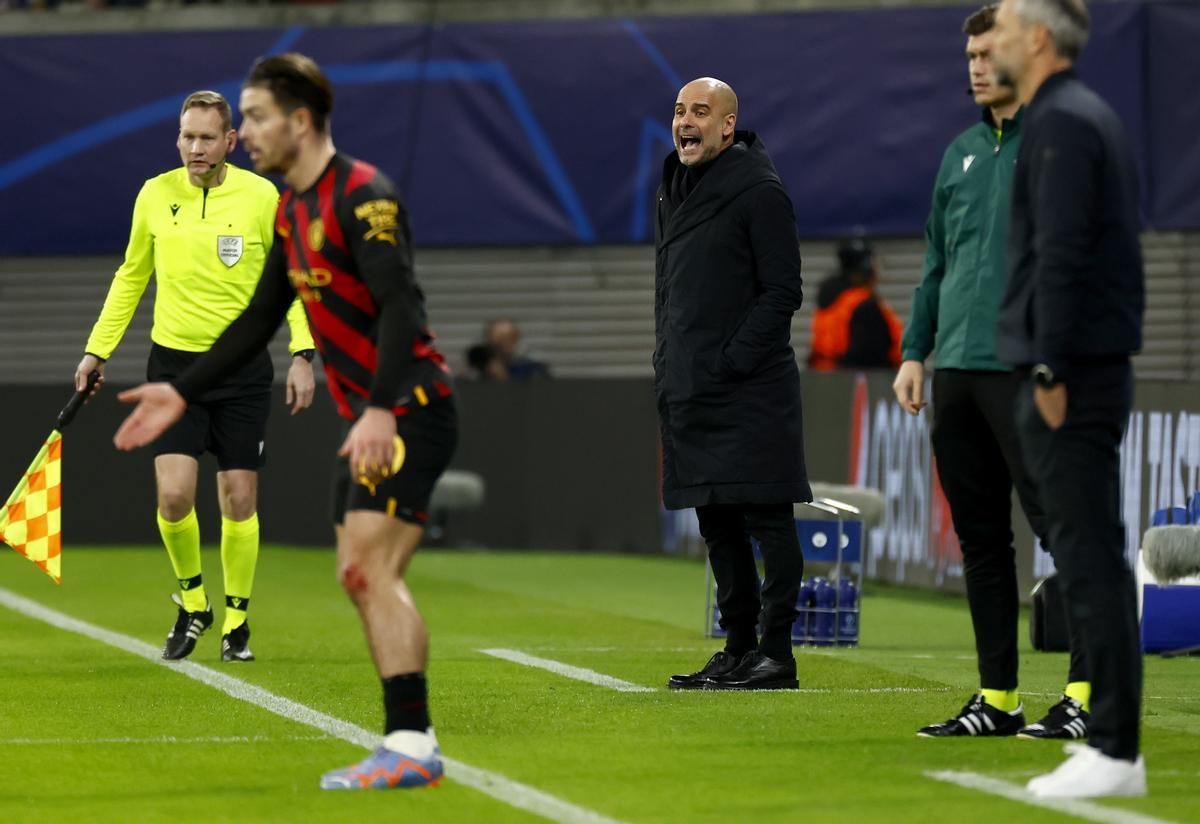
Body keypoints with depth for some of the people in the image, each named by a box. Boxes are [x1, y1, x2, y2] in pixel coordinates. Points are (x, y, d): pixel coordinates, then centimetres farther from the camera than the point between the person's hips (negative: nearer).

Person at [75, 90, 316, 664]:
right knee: (174, 493, -11)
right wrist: (97, 349, 12)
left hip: (243, 365, -1)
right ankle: (191, 599, 13)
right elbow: (131, 276, 14)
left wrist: (302, 353, -7)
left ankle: (236, 619, 18)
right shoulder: (154, 195, 0)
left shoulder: (263, 197, -6)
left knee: (238, 500, 2)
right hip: (173, 362, 1)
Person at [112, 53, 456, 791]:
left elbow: (401, 307, -27)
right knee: (361, 579, 8)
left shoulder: (363, 197, -16)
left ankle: (410, 744, -19)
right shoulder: (292, 210, 14)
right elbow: (260, 320, 23)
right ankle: (415, 748, 11)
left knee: (372, 569, -17)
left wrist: (382, 409, -38)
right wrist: (182, 393, 19)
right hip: (371, 418, 10)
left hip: (410, 408, -10)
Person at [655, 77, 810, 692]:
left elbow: (782, 290, -12)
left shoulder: (758, 191, -8)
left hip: (750, 393, -8)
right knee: (717, 524, 10)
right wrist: (668, 368, 13)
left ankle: (776, 653, -3)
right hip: (690, 396, 8)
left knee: (766, 519, -5)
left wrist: (733, 360, -16)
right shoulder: (674, 193, 17)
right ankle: (739, 648, 17)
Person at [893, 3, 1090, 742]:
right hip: (957, 372, 7)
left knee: (1061, 525, -7)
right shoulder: (961, 154, 17)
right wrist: (915, 354, 16)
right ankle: (997, 698, 13)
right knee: (980, 538, 8)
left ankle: (1091, 691, -6)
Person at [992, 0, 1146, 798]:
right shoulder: (1095, 116, 18)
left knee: (1089, 559, -10)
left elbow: (1060, 254, -20)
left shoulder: (1060, 123, -13)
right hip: (1100, 366, 10)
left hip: (1072, 371, -10)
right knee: (1096, 557, 12)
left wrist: (1050, 372, -20)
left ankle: (1114, 753, -11)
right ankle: (1113, 739, 15)